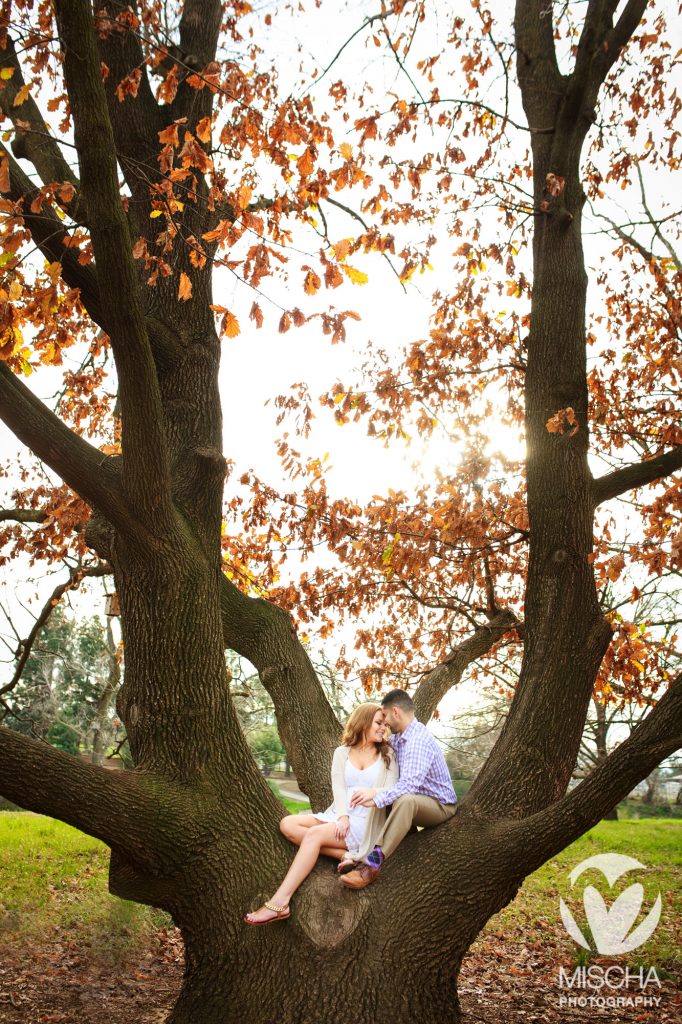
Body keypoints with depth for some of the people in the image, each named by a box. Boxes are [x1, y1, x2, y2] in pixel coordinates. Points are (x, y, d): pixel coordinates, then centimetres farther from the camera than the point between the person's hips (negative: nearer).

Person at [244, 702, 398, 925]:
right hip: (339, 815, 4)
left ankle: (279, 903, -36)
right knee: (288, 824, -18)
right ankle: (346, 854, -23)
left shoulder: (387, 755, 7)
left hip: (366, 823, -4)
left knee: (314, 834, -29)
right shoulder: (342, 752, 13)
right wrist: (342, 816, -17)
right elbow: (338, 787, 1)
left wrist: (371, 793, -24)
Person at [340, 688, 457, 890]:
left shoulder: (419, 740, -24)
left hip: (440, 805, -10)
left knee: (405, 800, -39)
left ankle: (373, 863, -42)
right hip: (417, 800, 10)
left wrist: (376, 799, -38)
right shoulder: (398, 738, 5)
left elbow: (409, 784, -35)